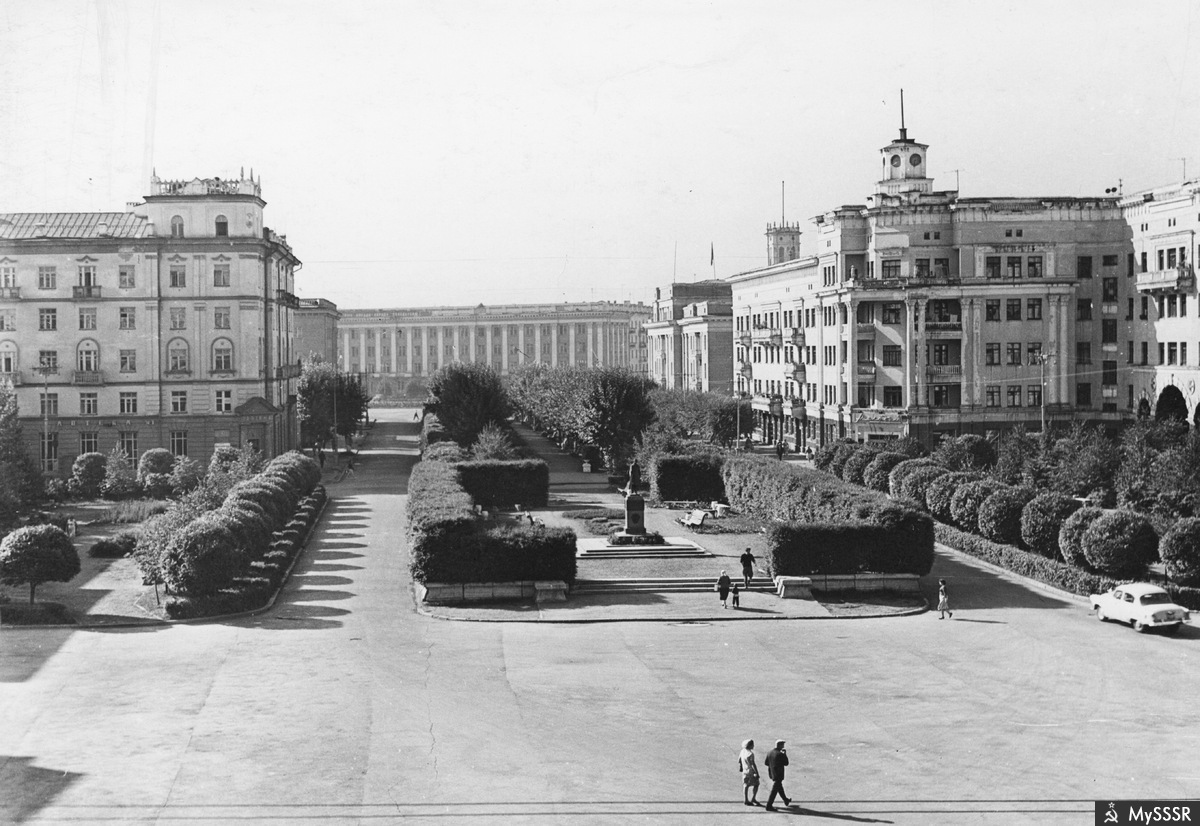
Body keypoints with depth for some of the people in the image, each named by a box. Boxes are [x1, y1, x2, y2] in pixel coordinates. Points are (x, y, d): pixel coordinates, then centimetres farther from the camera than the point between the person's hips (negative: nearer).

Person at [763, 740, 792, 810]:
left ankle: (786, 801, 43)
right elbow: (786, 763, -12)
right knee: (774, 790, -1)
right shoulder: (780, 754, -21)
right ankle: (768, 806, 0)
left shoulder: (769, 753, -1)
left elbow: (766, 763, 5)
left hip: (771, 774, 8)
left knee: (780, 788, 25)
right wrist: (785, 754, -4)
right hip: (778, 775, -8)